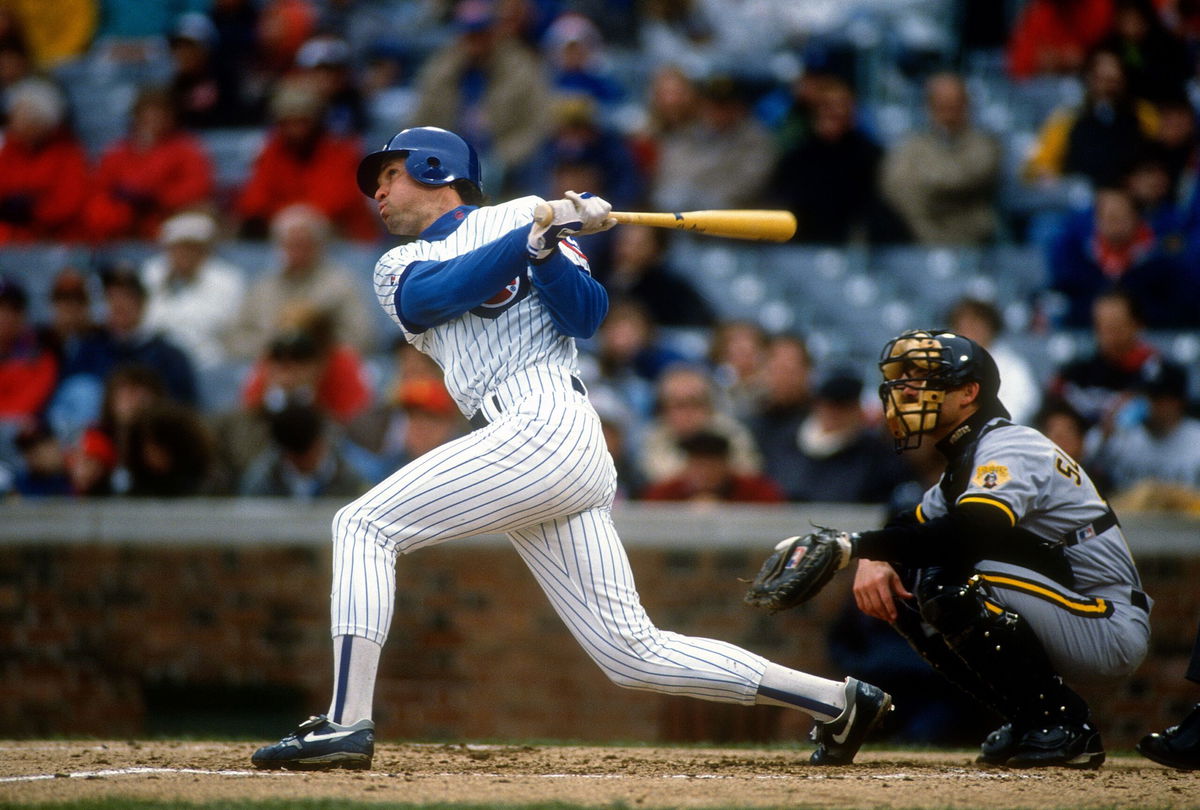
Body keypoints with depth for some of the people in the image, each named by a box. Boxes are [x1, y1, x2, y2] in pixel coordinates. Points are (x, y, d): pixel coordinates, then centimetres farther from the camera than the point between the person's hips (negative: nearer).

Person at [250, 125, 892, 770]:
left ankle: (346, 724, -22)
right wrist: (537, 236, -8)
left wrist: (549, 245, -17)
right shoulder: (399, 269, 28)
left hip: (543, 422, -6)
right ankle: (838, 702, 3)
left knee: (364, 526, -13)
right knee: (632, 652, 0)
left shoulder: (521, 214, 12)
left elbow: (585, 317, -1)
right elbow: (438, 294, 3)